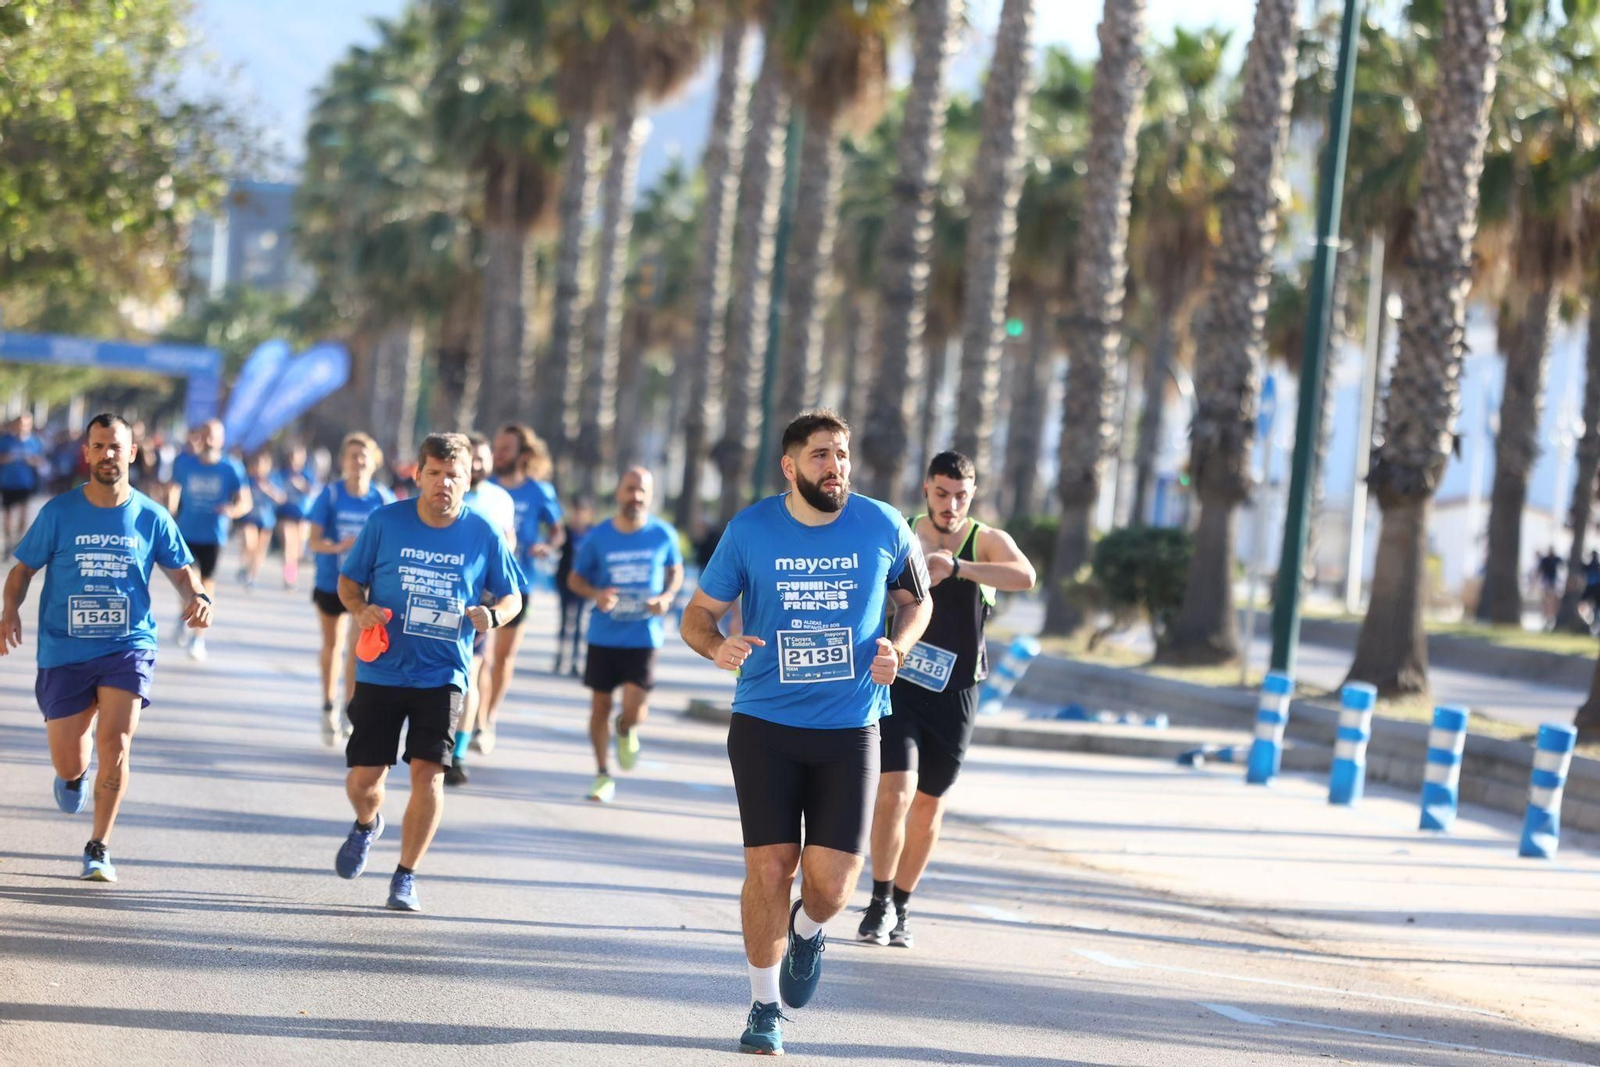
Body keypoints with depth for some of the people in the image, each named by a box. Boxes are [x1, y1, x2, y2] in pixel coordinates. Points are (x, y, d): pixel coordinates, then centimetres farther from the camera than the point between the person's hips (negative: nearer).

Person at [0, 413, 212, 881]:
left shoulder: (151, 518, 1)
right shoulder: (59, 513, -1)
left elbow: (181, 570, 10)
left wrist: (197, 597, -12)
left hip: (128, 648, 0)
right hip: (64, 650, 0)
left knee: (114, 746, -19)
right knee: (69, 767, 2)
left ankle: (99, 847, -2)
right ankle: (75, 772, 42)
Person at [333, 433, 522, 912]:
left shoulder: (483, 535, -2)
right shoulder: (385, 521, -3)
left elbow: (511, 596, 9)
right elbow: (349, 580, 7)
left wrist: (492, 615, -14)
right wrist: (361, 609, -14)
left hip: (443, 674, 0)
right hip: (381, 670, 1)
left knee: (428, 770, -12)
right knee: (364, 777, 2)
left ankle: (406, 877, 3)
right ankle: (367, 824, 39)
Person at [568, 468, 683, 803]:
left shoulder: (663, 535, -2)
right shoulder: (598, 537, -3)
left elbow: (675, 571, 13)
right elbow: (575, 578, 6)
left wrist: (667, 597, -7)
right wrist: (595, 594, -14)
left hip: (643, 637, -1)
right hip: (603, 635, 1)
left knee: (634, 707, -12)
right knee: (600, 704, 7)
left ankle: (626, 731, 26)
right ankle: (602, 775, 23)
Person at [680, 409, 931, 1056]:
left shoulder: (883, 528, -1)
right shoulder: (750, 530, -3)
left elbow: (917, 600, 15)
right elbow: (698, 615, 4)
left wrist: (897, 649, -6)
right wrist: (718, 647, -19)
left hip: (850, 729, 0)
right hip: (765, 727, 0)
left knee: (831, 881, -8)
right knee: (769, 868, -5)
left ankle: (806, 931, 30)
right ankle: (764, 1007, 16)